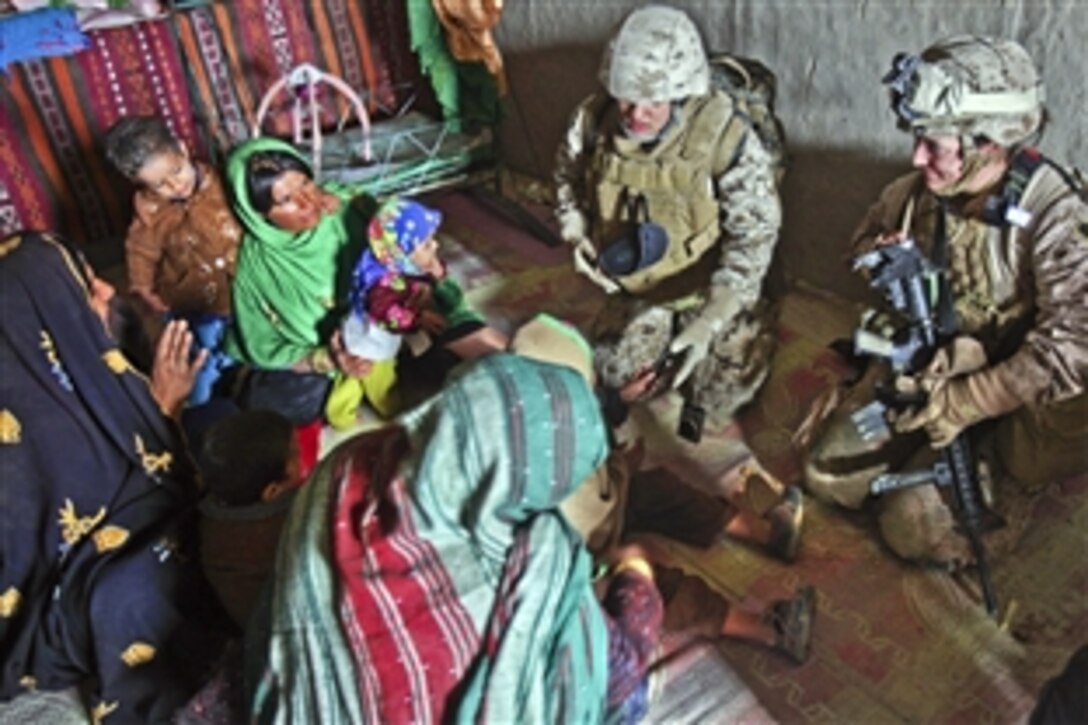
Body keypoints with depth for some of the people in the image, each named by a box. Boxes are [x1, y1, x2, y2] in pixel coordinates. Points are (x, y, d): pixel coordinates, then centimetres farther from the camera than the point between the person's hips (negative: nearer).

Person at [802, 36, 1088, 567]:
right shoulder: (917, 191, -9)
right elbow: (867, 239, 14)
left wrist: (961, 403, -27)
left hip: (1003, 395, -5)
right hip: (916, 371, 5)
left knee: (914, 527, -14)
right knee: (829, 475, 0)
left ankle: (1006, 482, 14)